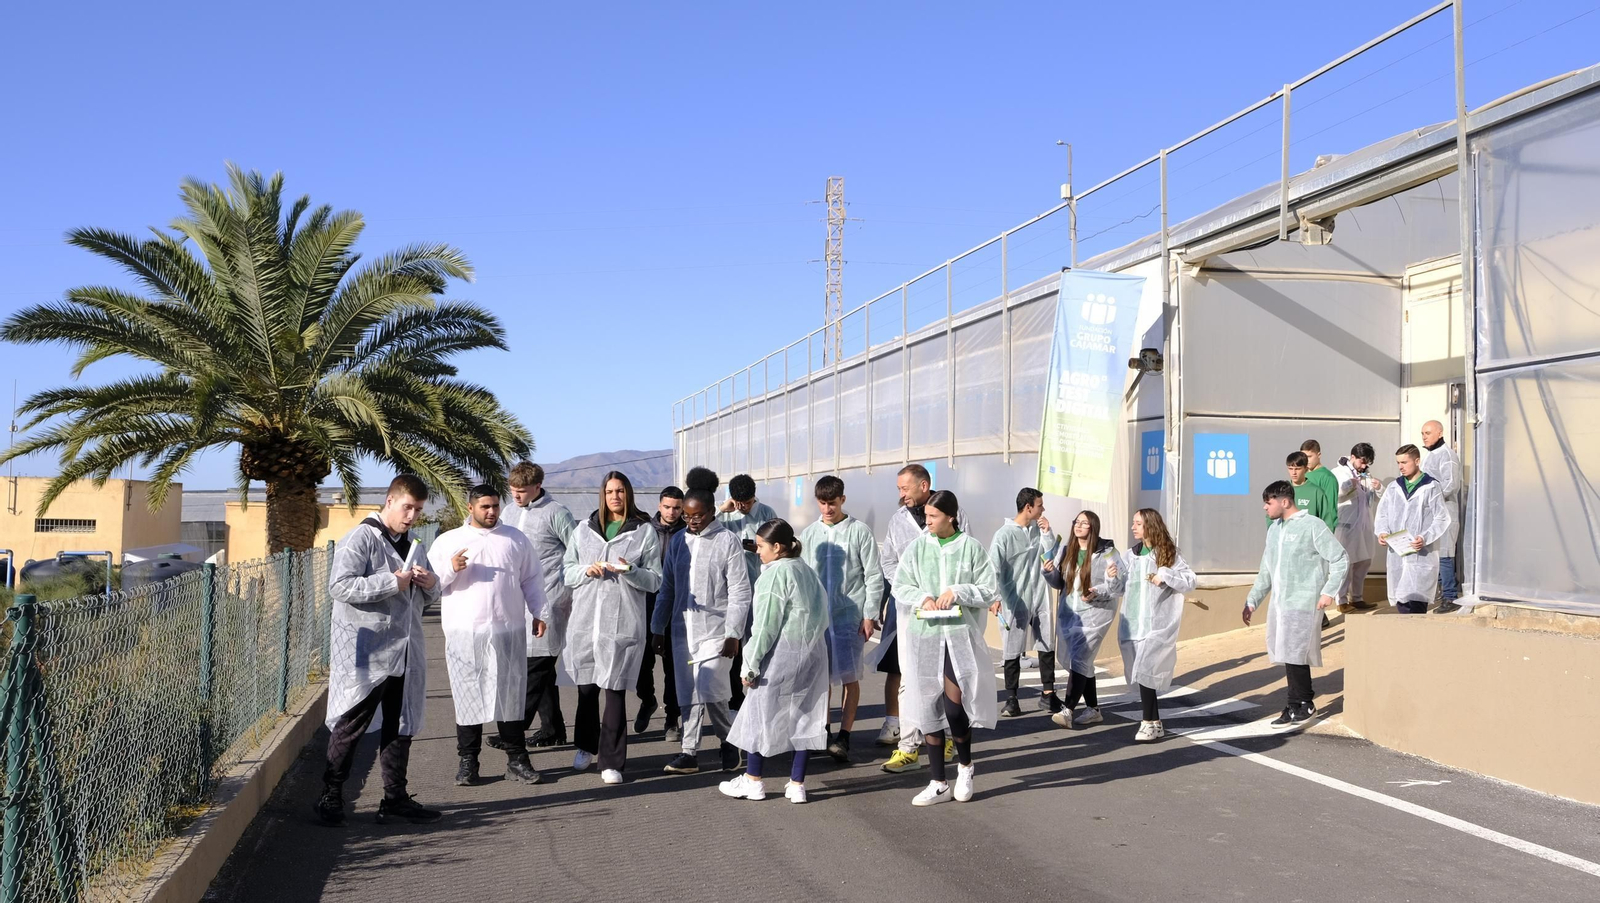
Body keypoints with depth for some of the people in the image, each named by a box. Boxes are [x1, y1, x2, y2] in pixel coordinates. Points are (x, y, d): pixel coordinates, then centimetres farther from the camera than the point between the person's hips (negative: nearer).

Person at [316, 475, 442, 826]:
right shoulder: (360, 539, -8)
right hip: (365, 653, -7)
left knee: (401, 726, 11)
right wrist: (392, 583, -21)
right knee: (349, 727, 0)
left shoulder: (413, 545, 16)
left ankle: (395, 797, 20)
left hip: (405, 652, 7)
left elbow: (427, 598, 25)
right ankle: (330, 797, 12)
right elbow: (339, 585, -20)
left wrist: (430, 584, 0)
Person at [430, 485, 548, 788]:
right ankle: (468, 760, 12)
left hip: (508, 630, 1)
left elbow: (532, 579, 13)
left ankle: (516, 758, 10)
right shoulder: (447, 541, 7)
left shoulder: (516, 539, 11)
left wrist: (538, 613, 7)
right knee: (467, 695, 3)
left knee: (511, 693, 3)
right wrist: (450, 569, -12)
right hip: (464, 632, -1)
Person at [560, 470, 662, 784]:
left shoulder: (644, 532, 5)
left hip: (623, 623, -3)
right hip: (585, 620, 3)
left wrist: (629, 571, -16)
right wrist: (587, 570, -7)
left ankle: (611, 760, 3)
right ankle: (586, 747, 29)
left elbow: (655, 580, 3)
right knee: (586, 687, 8)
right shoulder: (584, 529, 13)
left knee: (615, 690, -4)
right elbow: (566, 570, 14)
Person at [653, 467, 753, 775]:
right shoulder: (678, 541, 10)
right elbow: (667, 588, 15)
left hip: (715, 630, -5)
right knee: (688, 694, 7)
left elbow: (740, 592, -7)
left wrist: (733, 634, -12)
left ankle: (729, 741, 14)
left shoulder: (728, 541, -6)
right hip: (683, 629, 5)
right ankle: (689, 753, 14)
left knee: (710, 691, -10)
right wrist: (658, 628, 13)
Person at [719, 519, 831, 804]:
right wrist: (812, 642, 19)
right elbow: (824, 615, 14)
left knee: (761, 715, 5)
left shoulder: (775, 574, -12)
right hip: (813, 654, 8)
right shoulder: (807, 570, 12)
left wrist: (751, 663, -10)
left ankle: (753, 781, 14)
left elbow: (766, 625, -15)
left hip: (781, 655, -8)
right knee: (804, 716, 8)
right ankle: (797, 784, 12)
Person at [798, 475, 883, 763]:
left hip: (850, 614, -3)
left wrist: (869, 616, -7)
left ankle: (844, 737, 0)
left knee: (849, 676, -4)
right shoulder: (809, 534, 8)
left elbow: (874, 577, -2)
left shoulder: (860, 532, -3)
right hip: (818, 614, 4)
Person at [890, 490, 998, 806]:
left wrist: (958, 592, -14)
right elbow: (899, 586, 5)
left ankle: (965, 765, 21)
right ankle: (939, 784, 17)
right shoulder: (917, 546, 4)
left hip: (959, 636, -3)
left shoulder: (970, 547, -2)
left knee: (954, 706, -9)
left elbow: (990, 591, 1)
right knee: (928, 709, 5)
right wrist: (922, 598, -14)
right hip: (923, 636, 3)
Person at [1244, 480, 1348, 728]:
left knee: (1293, 653, -11)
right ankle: (1303, 705, 13)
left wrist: (1329, 591, -14)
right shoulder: (1274, 529, 17)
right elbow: (1266, 571, 22)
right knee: (1287, 654, 5)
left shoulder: (1312, 526, -6)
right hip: (1279, 604, 7)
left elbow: (1340, 560, -6)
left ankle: (1299, 706, -1)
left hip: (1303, 603, -7)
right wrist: (1252, 601, 19)